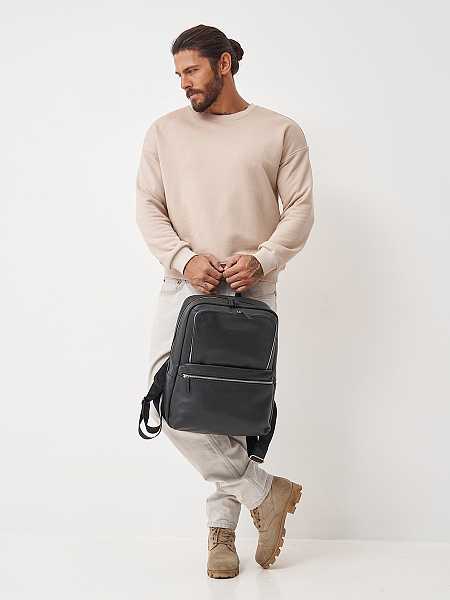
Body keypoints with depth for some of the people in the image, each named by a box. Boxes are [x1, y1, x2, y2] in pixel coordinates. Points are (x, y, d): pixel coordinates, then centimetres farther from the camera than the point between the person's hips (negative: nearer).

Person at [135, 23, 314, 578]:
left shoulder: (280, 132, 5)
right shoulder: (165, 132, 10)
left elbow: (300, 209, 2)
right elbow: (148, 208, 6)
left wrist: (262, 260, -15)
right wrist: (184, 258, -11)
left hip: (251, 290, -1)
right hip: (184, 286, 2)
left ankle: (221, 529, 16)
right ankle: (266, 492, 0)